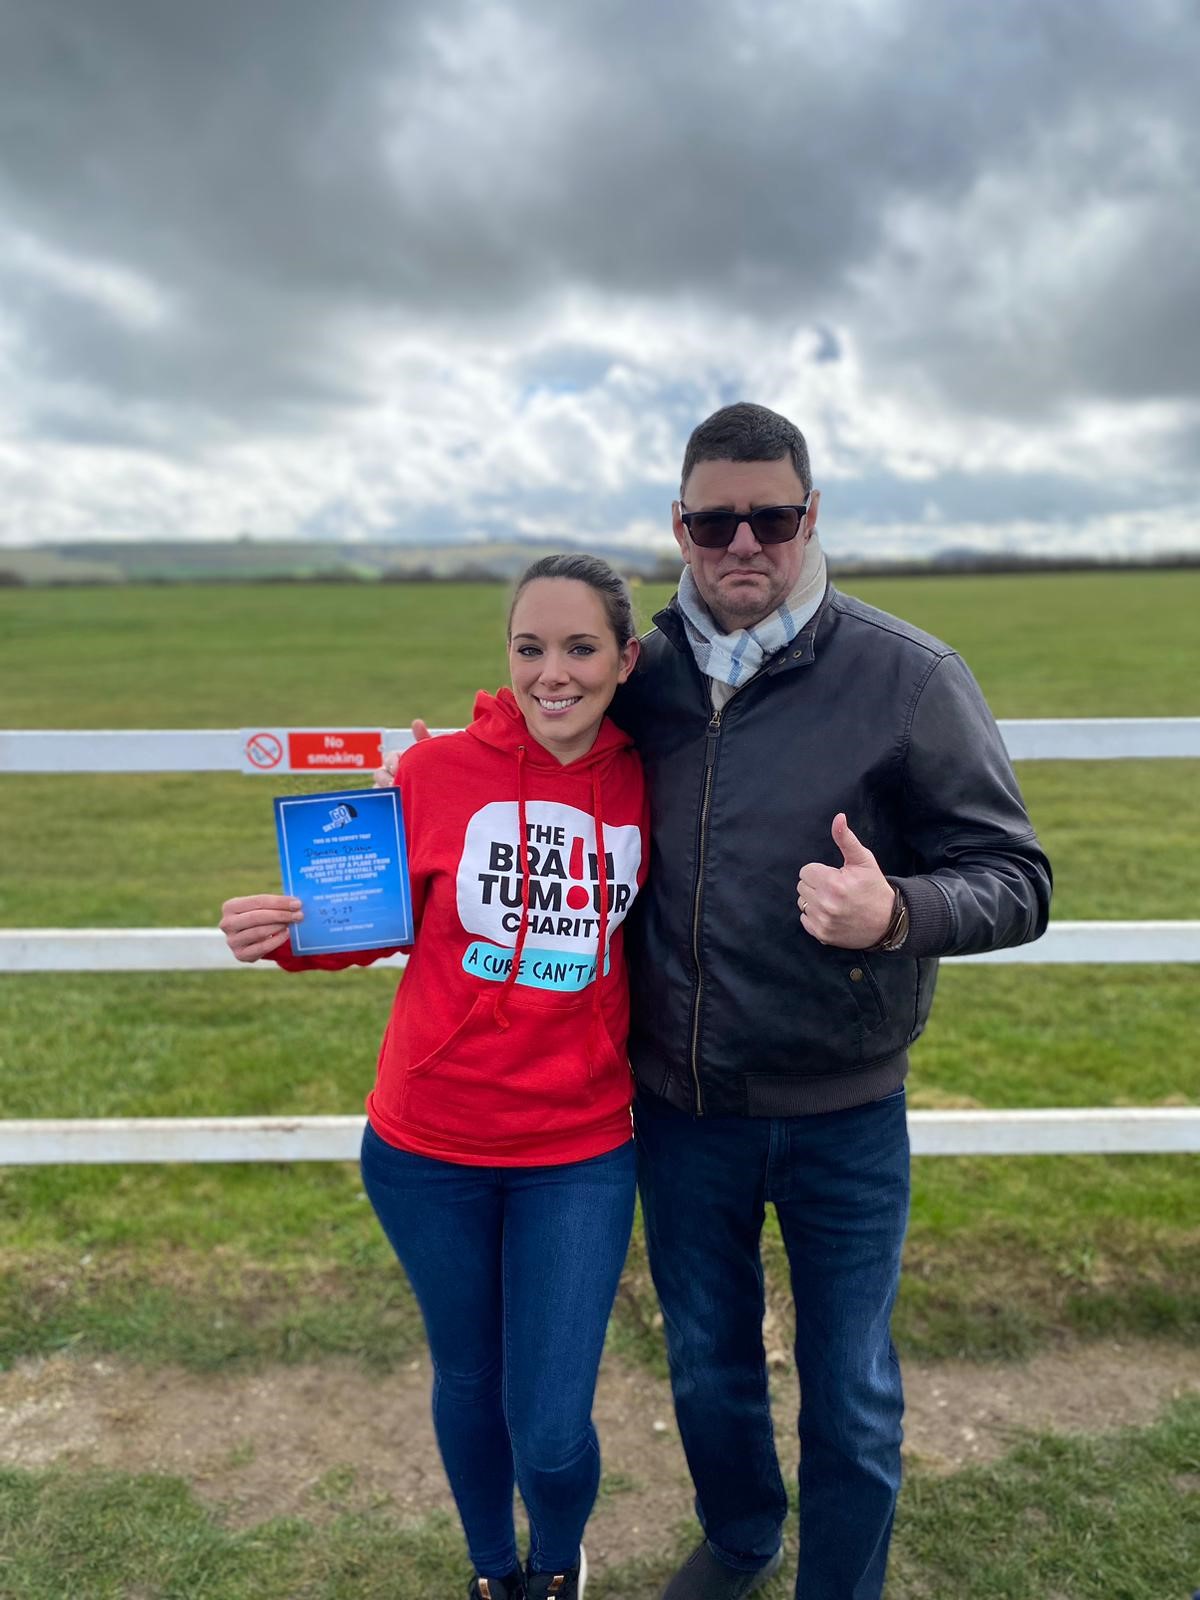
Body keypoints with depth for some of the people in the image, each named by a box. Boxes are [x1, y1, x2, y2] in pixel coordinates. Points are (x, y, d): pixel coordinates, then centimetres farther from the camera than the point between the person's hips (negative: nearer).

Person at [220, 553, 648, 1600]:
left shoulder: (645, 785, -6)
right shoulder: (439, 770, -13)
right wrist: (284, 933, -20)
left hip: (579, 1154, 1)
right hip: (428, 1150, 0)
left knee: (551, 1428, 5)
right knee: (467, 1382, 20)